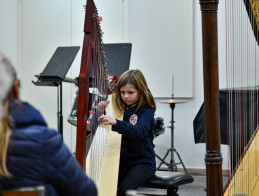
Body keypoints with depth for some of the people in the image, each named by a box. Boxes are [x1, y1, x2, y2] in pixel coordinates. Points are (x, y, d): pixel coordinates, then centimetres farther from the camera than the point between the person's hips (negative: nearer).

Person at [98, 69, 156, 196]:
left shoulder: (146, 110, -8)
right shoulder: (121, 109, 9)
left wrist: (116, 123, -44)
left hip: (142, 162, -5)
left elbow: (139, 131, -29)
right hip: (122, 161, 5)